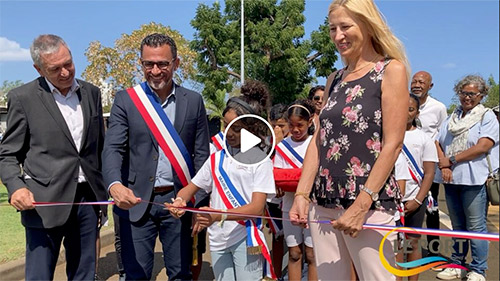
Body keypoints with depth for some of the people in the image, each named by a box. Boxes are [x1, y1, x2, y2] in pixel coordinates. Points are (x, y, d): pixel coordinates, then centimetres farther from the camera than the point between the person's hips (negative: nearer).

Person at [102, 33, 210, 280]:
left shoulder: (193, 101, 4)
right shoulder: (125, 99, 1)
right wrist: (115, 184, -28)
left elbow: (201, 155, 5)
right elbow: (113, 149, -7)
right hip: (136, 201, -1)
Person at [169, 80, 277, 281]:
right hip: (218, 239, 4)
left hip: (245, 239, -4)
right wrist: (180, 200, -16)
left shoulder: (261, 160, -7)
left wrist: (219, 215, -29)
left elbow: (257, 207, -15)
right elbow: (191, 187, 8)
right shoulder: (216, 158, 6)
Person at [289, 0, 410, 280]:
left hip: (370, 204, -5)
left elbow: (393, 144, -11)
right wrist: (301, 195, 0)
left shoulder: (391, 70, -3)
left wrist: (360, 206, -17)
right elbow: (318, 141, 10)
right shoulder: (334, 80, 14)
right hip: (324, 203, 6)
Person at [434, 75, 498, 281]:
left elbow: (483, 147, -12)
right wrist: (443, 165, -8)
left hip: (474, 179, -5)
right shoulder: (451, 118, 16)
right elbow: (437, 143, 9)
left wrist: (452, 159, -9)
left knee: (476, 227, -1)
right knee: (457, 225, 13)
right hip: (451, 179, 5)